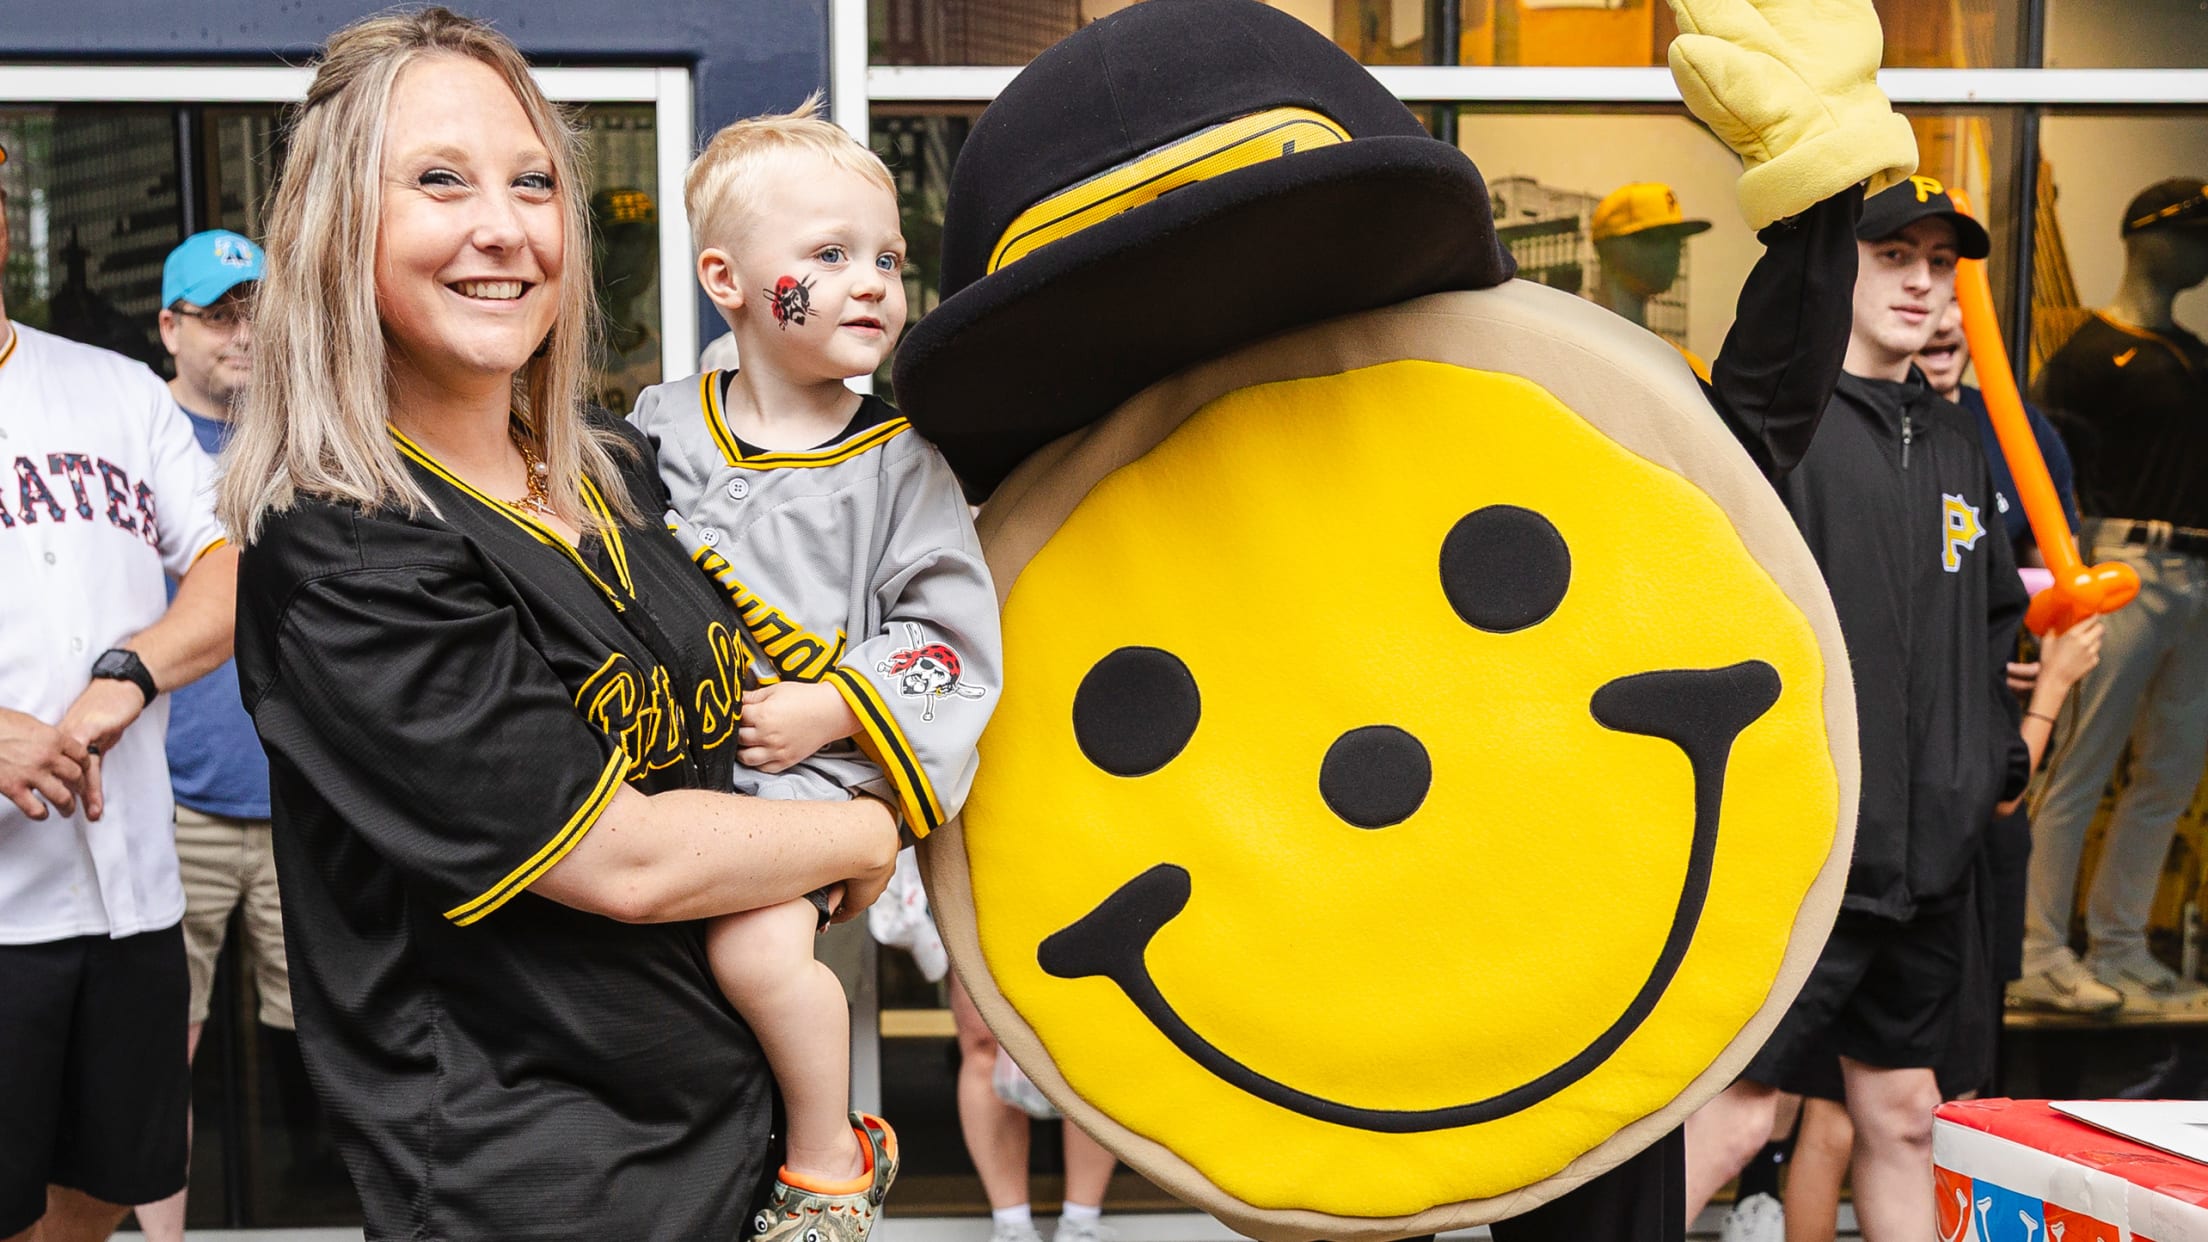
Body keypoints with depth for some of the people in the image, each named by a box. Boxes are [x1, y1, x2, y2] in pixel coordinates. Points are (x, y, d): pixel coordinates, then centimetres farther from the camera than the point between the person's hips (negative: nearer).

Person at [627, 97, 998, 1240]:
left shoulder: (898, 464, 0)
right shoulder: (658, 431, 6)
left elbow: (952, 634, -4)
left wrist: (827, 712, -14)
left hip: (811, 764, -4)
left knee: (756, 944, -25)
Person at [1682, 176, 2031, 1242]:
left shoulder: (1955, 444, 15)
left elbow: (1994, 617, 24)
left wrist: (2000, 758, 17)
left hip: (1930, 849, 7)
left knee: (1901, 1112, 15)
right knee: (1738, 1111, -4)